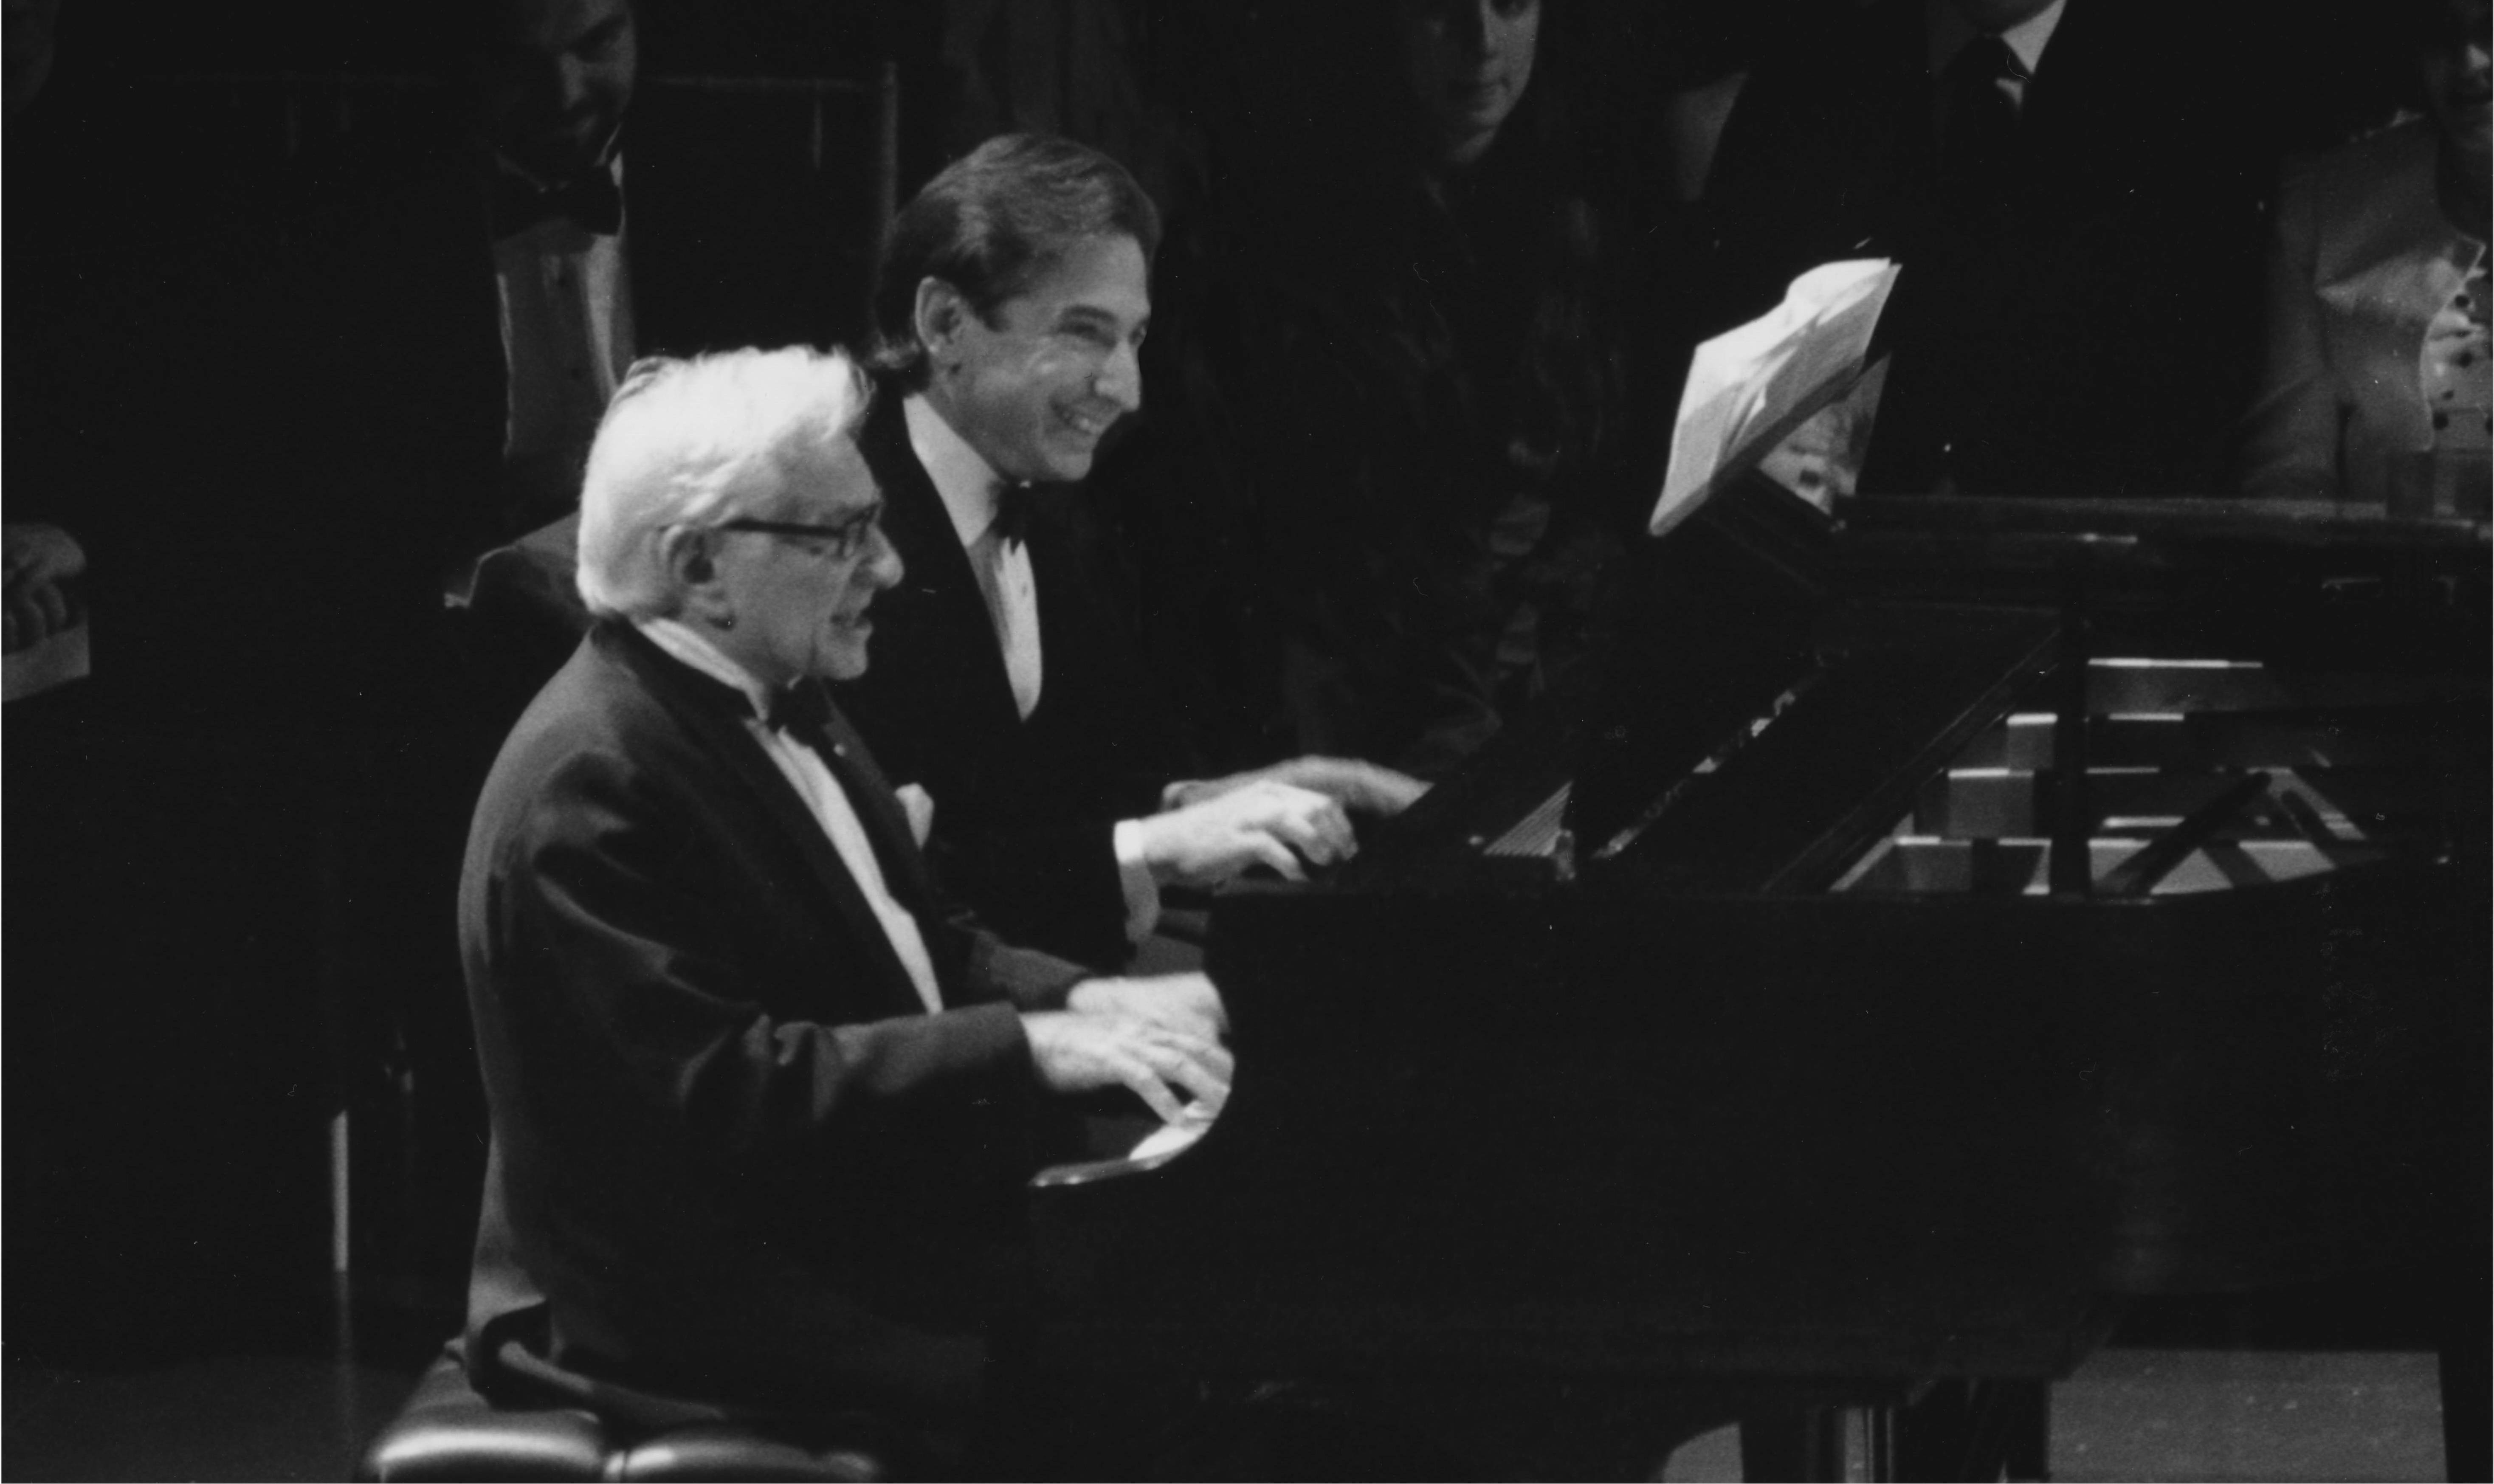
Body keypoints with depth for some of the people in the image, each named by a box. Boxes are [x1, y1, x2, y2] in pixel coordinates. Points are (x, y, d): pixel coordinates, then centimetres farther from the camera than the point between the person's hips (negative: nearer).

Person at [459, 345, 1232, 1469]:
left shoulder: (772, 709, 12)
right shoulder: (591, 782, -20)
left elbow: (916, 947, 18)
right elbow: (716, 1093, -26)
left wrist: (1081, 1003, -3)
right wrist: (1027, 1047, -25)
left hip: (850, 1238, 9)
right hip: (707, 1327, -9)